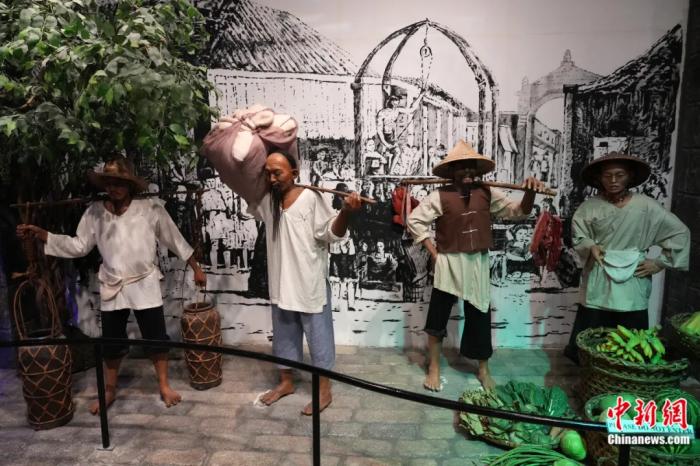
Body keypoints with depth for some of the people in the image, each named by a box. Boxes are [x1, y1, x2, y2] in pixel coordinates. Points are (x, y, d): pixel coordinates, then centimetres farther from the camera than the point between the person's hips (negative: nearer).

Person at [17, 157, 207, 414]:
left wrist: (196, 268, 1)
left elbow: (175, 239, -2)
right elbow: (78, 246, 3)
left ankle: (164, 386, 23)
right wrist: (40, 234, -6)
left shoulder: (150, 208, -8)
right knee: (111, 340, 13)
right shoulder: (95, 212, 1)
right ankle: (109, 390, 33)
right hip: (112, 288, 3)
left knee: (156, 336, 4)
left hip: (145, 285, -2)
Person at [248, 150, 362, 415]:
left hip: (310, 283, -6)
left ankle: (324, 390, 21)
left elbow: (332, 233, -18)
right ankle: (286, 382, 37)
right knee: (283, 334, 19)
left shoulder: (311, 198, -15)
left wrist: (346, 212, -34)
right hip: (281, 282, 6)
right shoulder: (266, 200, 4)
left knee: (318, 336, 6)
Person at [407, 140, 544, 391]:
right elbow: (415, 220, -4)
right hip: (449, 264, -3)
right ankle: (434, 368, 23)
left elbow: (518, 212, 2)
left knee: (480, 316, 13)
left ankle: (483, 370, 32)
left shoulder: (488, 194, 1)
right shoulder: (440, 196, -8)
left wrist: (530, 192, -18)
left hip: (478, 264, 3)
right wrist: (433, 251, -6)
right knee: (437, 315, 4)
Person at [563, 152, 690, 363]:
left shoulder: (646, 206, -5)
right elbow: (577, 235, 7)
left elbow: (680, 232, 1)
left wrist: (659, 263, -3)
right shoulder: (590, 207, -3)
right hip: (598, 282, 1)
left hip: (632, 281, 0)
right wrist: (590, 246, -13)